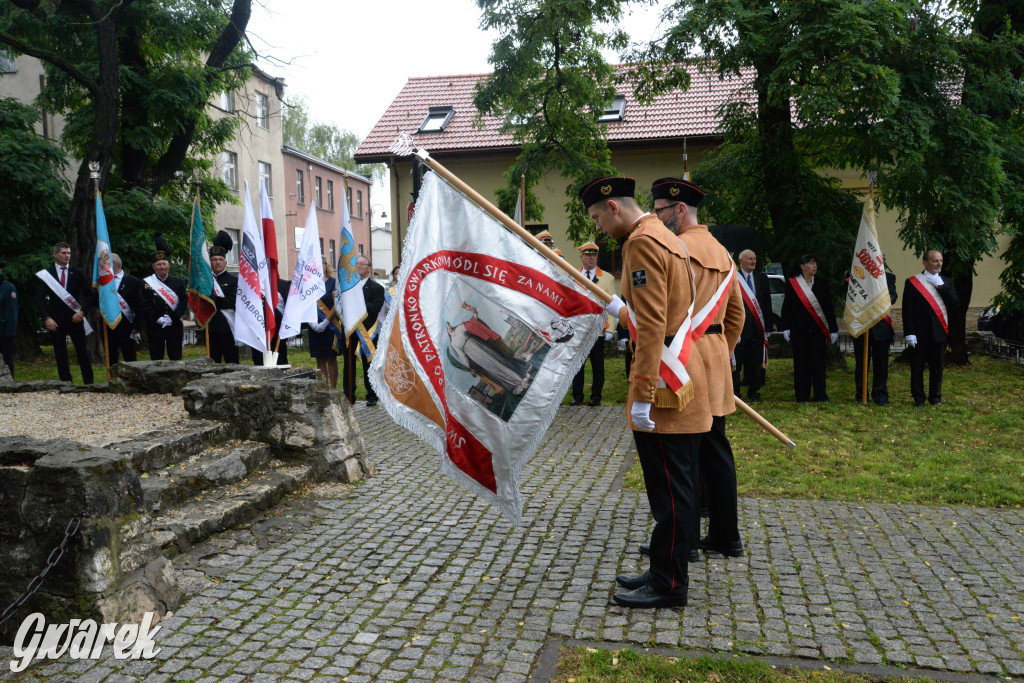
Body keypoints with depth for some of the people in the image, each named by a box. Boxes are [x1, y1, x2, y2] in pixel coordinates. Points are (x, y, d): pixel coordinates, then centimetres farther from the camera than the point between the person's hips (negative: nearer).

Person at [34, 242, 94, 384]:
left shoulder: (77, 273, 6)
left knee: (83, 353, 0)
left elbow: (89, 294, 7)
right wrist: (46, 318, -10)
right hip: (56, 321, 0)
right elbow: (39, 298, 1)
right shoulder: (46, 274, 4)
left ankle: (89, 383, 7)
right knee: (60, 355, 3)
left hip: (75, 318, 0)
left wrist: (83, 312, -7)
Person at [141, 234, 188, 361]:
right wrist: (158, 319, -15)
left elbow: (184, 302, 1)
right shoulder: (146, 284, 3)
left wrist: (172, 317, -12)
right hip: (155, 328, -1)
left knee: (176, 359, 2)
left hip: (174, 326, 1)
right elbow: (146, 306, -2)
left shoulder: (178, 282, 7)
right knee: (156, 360, 3)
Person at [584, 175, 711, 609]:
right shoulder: (666, 239, 17)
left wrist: (642, 395, -21)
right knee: (676, 488, 16)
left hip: (663, 387, -10)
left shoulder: (642, 243, -15)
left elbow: (652, 326, -22)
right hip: (684, 383, 10)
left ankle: (668, 586, 10)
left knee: (669, 492, -1)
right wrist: (621, 311, 31)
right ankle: (664, 572, 27)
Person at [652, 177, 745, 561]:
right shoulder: (720, 252, 17)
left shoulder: (678, 249, -11)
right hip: (716, 363, 9)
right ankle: (726, 536, 21)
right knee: (715, 451, 13)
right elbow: (736, 314, 21)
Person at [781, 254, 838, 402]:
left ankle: (820, 395, 9)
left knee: (818, 362, 1)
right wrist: (786, 328, -2)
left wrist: (833, 329, 4)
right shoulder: (792, 283, 3)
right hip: (799, 329, -1)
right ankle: (802, 395, 11)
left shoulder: (822, 283, 7)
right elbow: (786, 306, 4)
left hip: (818, 329, 1)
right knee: (801, 362, 3)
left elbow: (829, 307, 7)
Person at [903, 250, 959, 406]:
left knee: (937, 367, 9)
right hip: (920, 333, -3)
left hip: (939, 333, 3)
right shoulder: (912, 282, 0)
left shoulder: (946, 282, 12)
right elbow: (907, 309, -4)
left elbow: (955, 304, -1)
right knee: (917, 367, 2)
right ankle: (918, 398, 13)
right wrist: (909, 333, -11)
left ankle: (935, 397, 20)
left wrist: (941, 286, -8)